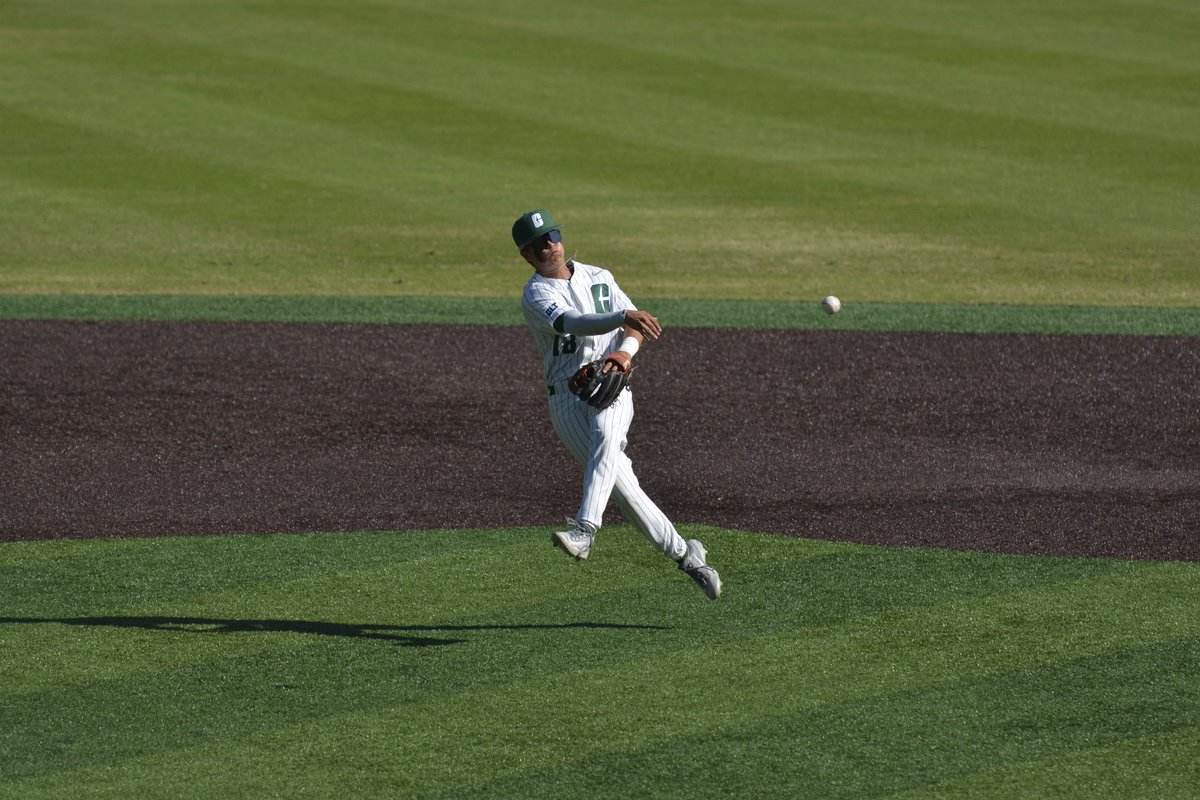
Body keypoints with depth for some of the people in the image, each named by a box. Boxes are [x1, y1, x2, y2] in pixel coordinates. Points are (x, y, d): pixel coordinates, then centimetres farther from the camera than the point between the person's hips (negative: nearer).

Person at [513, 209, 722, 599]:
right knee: (622, 485, -9)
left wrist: (626, 350, -15)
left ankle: (585, 528, -48)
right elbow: (569, 323, -24)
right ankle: (684, 553, 3)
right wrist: (625, 315, -40)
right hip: (566, 398, -2)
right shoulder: (536, 295, -3)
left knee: (606, 438, -33)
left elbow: (636, 328, 9)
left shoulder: (599, 277, 14)